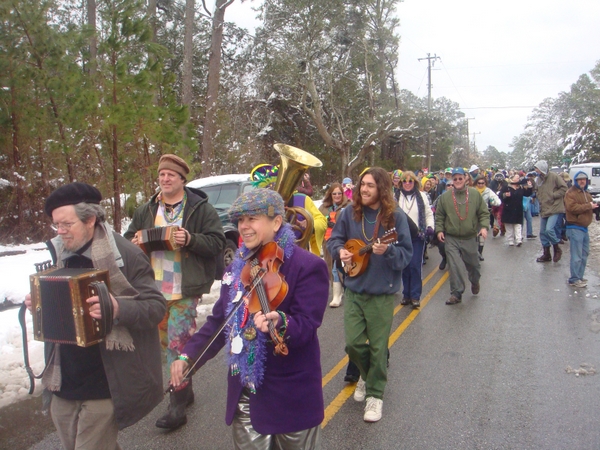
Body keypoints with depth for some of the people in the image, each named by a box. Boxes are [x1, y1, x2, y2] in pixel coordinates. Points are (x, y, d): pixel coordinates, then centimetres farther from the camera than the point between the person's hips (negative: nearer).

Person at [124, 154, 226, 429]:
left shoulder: (200, 208, -3)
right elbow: (128, 239, 20)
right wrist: (135, 243, -3)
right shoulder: (146, 211, 12)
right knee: (167, 342, 16)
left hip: (185, 290, -6)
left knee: (178, 343, -6)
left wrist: (190, 240, -24)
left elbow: (217, 242, -8)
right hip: (154, 289, 6)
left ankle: (178, 406, 6)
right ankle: (185, 389, 36)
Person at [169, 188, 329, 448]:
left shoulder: (308, 266, -14)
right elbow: (219, 320, 11)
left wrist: (280, 324, -44)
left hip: (291, 398, -5)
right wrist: (188, 355, 1)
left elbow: (306, 325, -24)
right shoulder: (237, 267, 6)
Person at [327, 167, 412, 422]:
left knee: (378, 346, 6)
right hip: (354, 290, 3)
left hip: (382, 292, -3)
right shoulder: (349, 213, -1)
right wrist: (340, 250, -11)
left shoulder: (395, 217, -9)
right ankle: (367, 374, 37)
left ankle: (375, 393, 26)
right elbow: (334, 239, 11)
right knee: (353, 343, 4)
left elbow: (407, 255, -8)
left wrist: (388, 251, -27)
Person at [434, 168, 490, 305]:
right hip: (451, 238, 0)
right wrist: (439, 230, -4)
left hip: (470, 238, 1)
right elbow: (439, 216, 7)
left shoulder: (475, 194, -2)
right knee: (453, 266, -6)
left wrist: (484, 226, -11)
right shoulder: (445, 196, -1)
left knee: (473, 264, 18)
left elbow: (484, 213, 3)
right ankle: (456, 293, 5)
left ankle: (475, 282, 48)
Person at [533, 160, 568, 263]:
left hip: (554, 208, -8)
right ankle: (546, 254, 22)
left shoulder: (554, 176, -11)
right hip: (544, 209, 8)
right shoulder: (539, 179, 10)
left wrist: (553, 195, -17)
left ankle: (557, 249, 4)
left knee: (549, 229, -20)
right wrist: (540, 200, 9)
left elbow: (564, 188, -12)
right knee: (542, 232, 9)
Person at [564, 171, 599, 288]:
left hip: (584, 228, 10)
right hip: (575, 228, -9)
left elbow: (591, 208, 27)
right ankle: (574, 280, -3)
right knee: (576, 256, -9)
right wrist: (588, 206, -18)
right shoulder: (570, 193, -11)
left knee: (584, 254, 14)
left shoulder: (586, 193, 19)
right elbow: (573, 208, -23)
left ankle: (579, 277, 23)